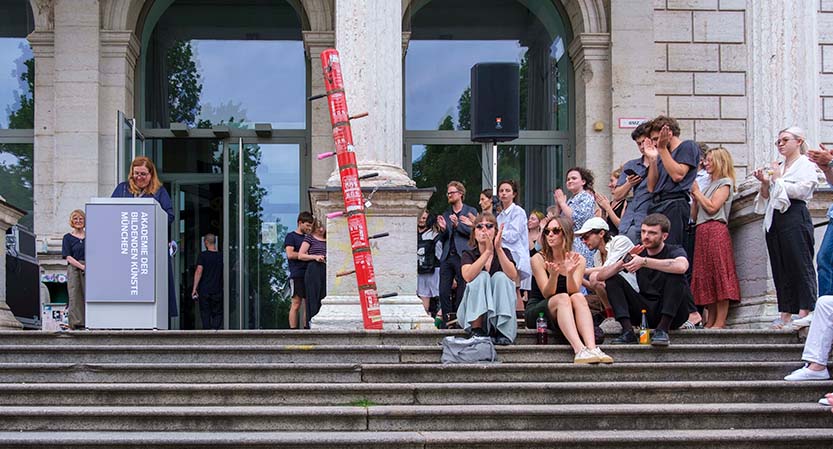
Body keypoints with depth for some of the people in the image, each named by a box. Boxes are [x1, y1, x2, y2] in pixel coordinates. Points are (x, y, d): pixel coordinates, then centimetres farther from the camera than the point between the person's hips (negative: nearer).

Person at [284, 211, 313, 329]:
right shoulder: (291, 236, 2)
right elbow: (290, 254, -11)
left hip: (308, 274, 7)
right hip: (297, 274, -7)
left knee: (308, 304, 4)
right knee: (296, 304, -8)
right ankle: (293, 329, -8)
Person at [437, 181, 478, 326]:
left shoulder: (471, 211, 7)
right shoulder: (446, 214, 20)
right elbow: (442, 239, 19)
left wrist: (458, 224, -13)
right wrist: (443, 228, -2)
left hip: (462, 256, -4)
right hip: (447, 257, 4)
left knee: (462, 293, -3)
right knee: (443, 292, 0)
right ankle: (447, 323, 7)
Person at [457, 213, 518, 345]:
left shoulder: (504, 252, 3)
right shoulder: (469, 254, 0)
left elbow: (513, 277, -19)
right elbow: (468, 276, -24)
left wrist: (498, 249, -28)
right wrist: (488, 251, -31)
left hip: (500, 312, 1)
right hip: (472, 311, -1)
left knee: (500, 276, -21)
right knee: (482, 276, -22)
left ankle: (502, 333, -27)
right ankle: (477, 330, -28)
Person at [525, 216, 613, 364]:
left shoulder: (578, 260, 2)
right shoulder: (539, 259, -6)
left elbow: (574, 291, -12)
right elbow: (547, 293, -14)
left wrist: (570, 273, -31)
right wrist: (553, 275, -33)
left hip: (565, 315, 3)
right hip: (536, 311, -3)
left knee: (578, 297, -28)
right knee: (562, 298, -32)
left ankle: (592, 348, -47)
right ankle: (579, 350, -52)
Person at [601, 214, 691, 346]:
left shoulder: (674, 251, -6)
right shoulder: (638, 253, 5)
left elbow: (681, 267, -35)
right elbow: (601, 276, -3)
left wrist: (644, 262, -34)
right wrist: (624, 261, -22)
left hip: (672, 313, -4)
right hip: (646, 311, 4)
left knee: (675, 275, -27)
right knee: (613, 279, -7)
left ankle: (662, 329, -28)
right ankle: (628, 331, -23)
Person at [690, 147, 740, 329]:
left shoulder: (725, 183, 1)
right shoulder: (709, 184, 25)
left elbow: (712, 207, -12)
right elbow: (696, 214, 21)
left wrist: (697, 191, -2)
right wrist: (694, 197, 9)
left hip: (716, 230, -9)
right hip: (702, 232, 9)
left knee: (719, 275, -11)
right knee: (706, 278, 4)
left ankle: (720, 322, -15)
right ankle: (710, 322, 4)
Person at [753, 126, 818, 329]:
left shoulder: (806, 164, 2)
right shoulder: (777, 166, 22)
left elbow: (800, 190, -13)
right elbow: (766, 197, 22)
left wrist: (778, 179, -3)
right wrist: (765, 183, 3)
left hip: (795, 217, -7)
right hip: (775, 219, 7)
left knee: (800, 265, -10)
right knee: (780, 267, 4)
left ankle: (804, 312, -12)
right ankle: (785, 314, 5)